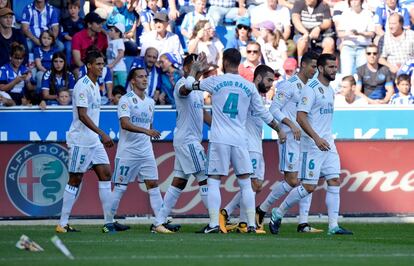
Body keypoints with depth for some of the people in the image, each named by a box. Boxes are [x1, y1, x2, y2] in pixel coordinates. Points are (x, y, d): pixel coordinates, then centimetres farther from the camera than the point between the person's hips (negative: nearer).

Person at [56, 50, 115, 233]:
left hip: (94, 140, 9)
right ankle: (62, 224, 2)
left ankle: (108, 221, 1)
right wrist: (102, 134, -27)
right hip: (80, 141, -9)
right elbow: (82, 115, -22)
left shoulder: (95, 85, 14)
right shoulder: (82, 86, -14)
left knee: (105, 174, 1)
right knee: (75, 180, -4)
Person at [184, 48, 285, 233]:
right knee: (245, 183, 8)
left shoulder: (215, 81, -1)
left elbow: (189, 84, 12)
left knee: (213, 182, 1)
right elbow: (262, 113, 12)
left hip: (219, 140, -2)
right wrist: (279, 129, 26)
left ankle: (214, 223, -7)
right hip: (239, 140, 3)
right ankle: (251, 224, 5)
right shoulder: (249, 87, 6)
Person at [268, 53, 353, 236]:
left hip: (328, 144, 8)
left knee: (334, 182, -1)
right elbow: (300, 117, -20)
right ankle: (278, 213, 10)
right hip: (312, 145, -8)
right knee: (308, 187, -6)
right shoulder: (311, 89, -12)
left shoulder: (329, 90, 16)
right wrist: (316, 138, -27)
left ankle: (333, 226, -1)